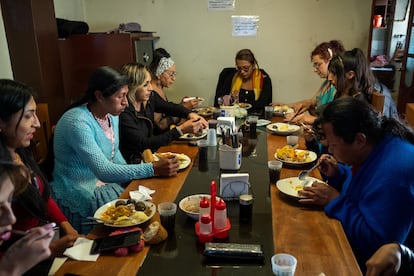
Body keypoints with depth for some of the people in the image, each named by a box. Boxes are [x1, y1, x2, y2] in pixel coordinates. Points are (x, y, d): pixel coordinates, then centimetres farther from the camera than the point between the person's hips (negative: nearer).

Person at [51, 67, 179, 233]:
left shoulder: (111, 115, 0)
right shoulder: (77, 122, -26)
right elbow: (103, 171, -31)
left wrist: (128, 175, -6)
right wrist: (153, 169, -34)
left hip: (107, 183, 7)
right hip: (80, 195, -7)